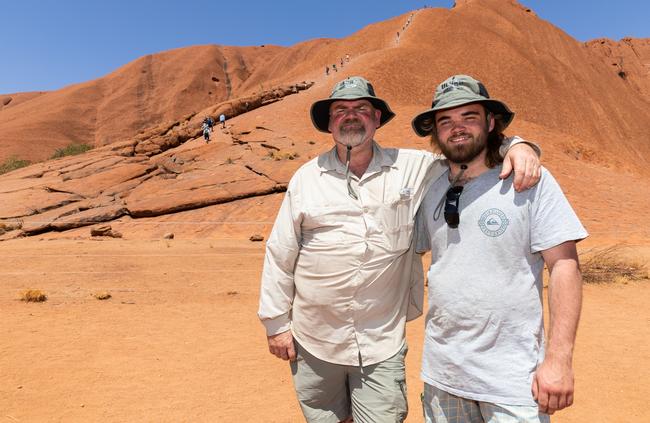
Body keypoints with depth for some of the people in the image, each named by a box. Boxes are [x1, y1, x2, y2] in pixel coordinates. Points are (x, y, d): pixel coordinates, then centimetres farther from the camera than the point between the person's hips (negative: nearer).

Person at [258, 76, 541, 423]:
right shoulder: (306, 177, 0)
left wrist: (516, 146, -17)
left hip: (382, 346, -1)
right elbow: (280, 254, 3)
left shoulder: (413, 169, -2)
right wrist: (275, 323, 4)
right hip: (314, 343, 2)